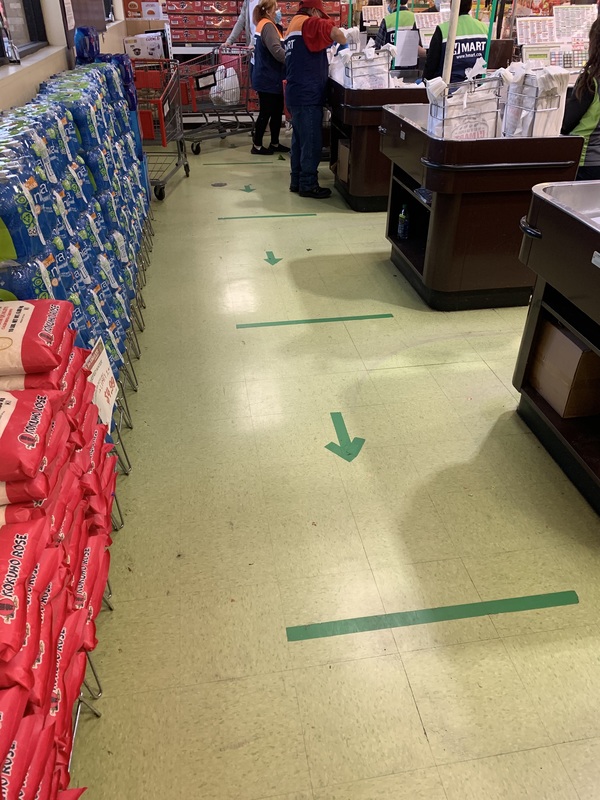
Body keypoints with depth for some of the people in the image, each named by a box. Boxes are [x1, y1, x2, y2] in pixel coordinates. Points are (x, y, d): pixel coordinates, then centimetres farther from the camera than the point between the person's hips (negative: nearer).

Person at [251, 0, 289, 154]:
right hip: (268, 79, -10)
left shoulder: (264, 25, 16)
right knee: (266, 112, -1)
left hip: (269, 77, 10)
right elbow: (276, 50, -27)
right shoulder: (268, 26, -16)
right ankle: (257, 146, 8)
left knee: (277, 111, 13)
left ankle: (274, 143, 21)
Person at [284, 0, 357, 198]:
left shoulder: (293, 27, 21)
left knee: (299, 140, 14)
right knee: (311, 142, -5)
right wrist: (344, 43, -6)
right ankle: (308, 185, -1)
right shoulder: (308, 23, -9)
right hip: (307, 95, -10)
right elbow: (334, 32, -25)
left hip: (297, 93, 10)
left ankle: (297, 180, 20)